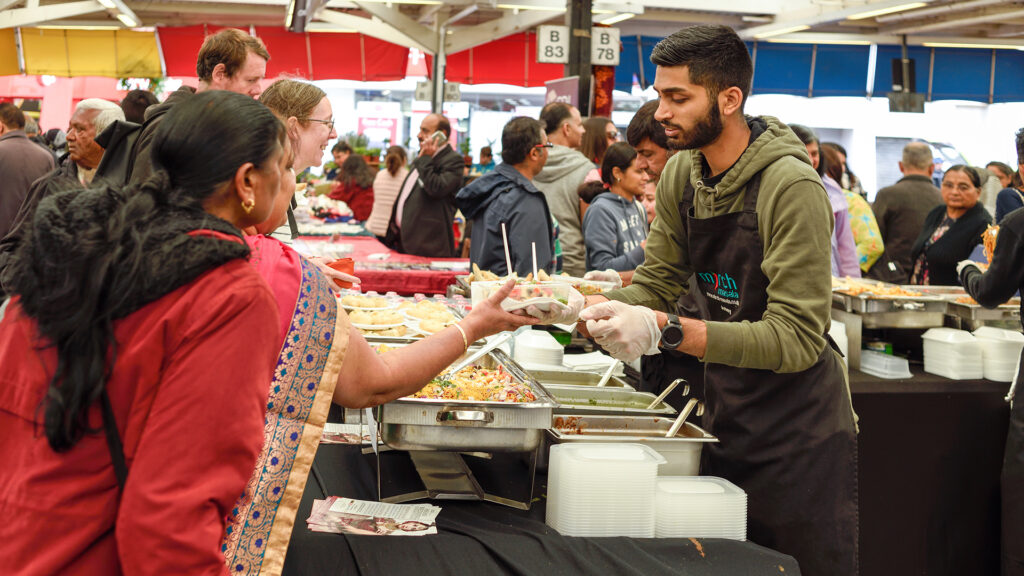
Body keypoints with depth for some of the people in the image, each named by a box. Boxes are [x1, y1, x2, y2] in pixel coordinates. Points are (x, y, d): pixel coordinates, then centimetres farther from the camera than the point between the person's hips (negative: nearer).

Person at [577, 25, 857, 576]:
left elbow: (797, 340, -27)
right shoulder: (682, 174, 0)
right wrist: (586, 306, -14)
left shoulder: (791, 187, -22)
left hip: (797, 430, -7)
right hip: (724, 416, 7)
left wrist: (668, 331, -35)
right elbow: (657, 281, 6)